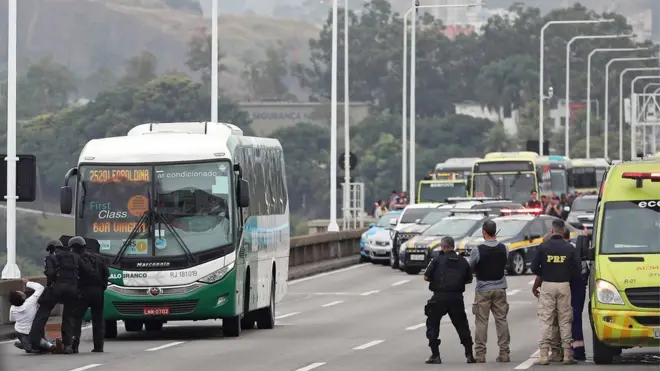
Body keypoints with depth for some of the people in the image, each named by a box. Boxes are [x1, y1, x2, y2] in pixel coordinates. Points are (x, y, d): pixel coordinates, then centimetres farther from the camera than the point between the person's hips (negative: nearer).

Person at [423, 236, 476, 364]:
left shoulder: (437, 260, -4)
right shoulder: (463, 261, 6)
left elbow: (426, 277, -3)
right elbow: (469, 279, 13)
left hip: (440, 297, -3)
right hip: (457, 298, 3)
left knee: (432, 324, 9)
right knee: (462, 326, 14)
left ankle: (435, 355, 1)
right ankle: (469, 355, 11)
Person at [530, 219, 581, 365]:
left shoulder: (543, 247, -4)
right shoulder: (569, 248, -1)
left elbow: (534, 267, -3)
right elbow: (577, 269, -2)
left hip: (547, 286, -1)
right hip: (564, 286, 1)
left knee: (545, 320, 0)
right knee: (565, 320, 7)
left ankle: (544, 354, -7)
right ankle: (567, 354, 5)